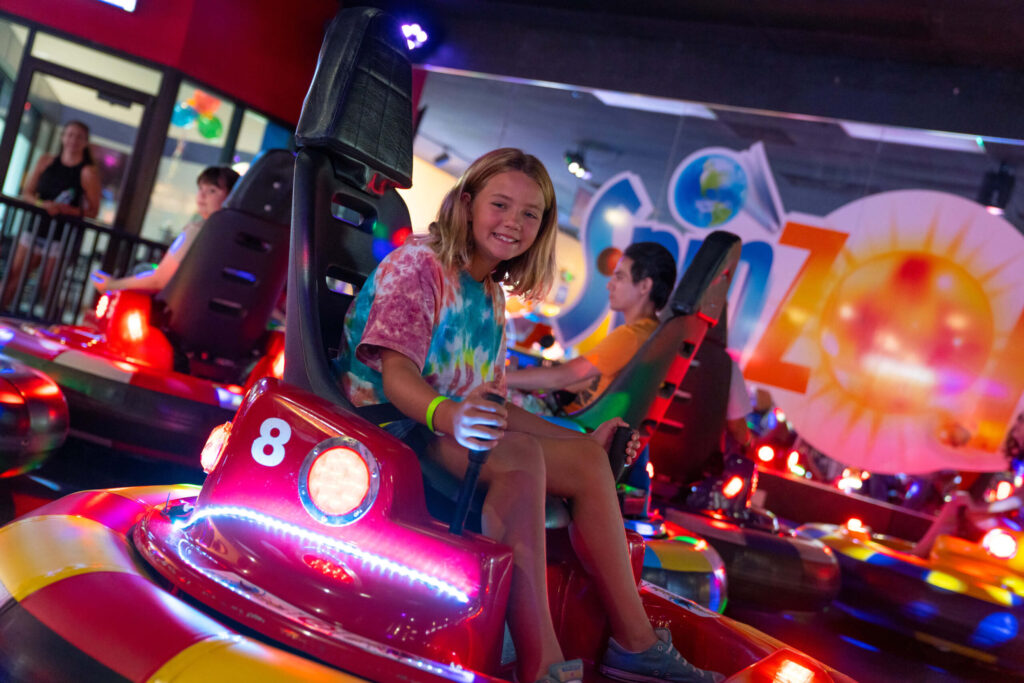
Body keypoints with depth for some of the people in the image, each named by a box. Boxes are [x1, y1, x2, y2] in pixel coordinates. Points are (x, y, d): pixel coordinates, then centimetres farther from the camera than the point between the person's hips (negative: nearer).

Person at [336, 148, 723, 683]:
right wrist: (449, 416, -43)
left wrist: (583, 439, 7)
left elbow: (491, 403, 14)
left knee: (586, 458, -6)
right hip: (386, 421, -8)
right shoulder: (417, 263, -8)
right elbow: (395, 373, -21)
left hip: (455, 427, 8)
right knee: (520, 454, -33)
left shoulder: (491, 296, 16)